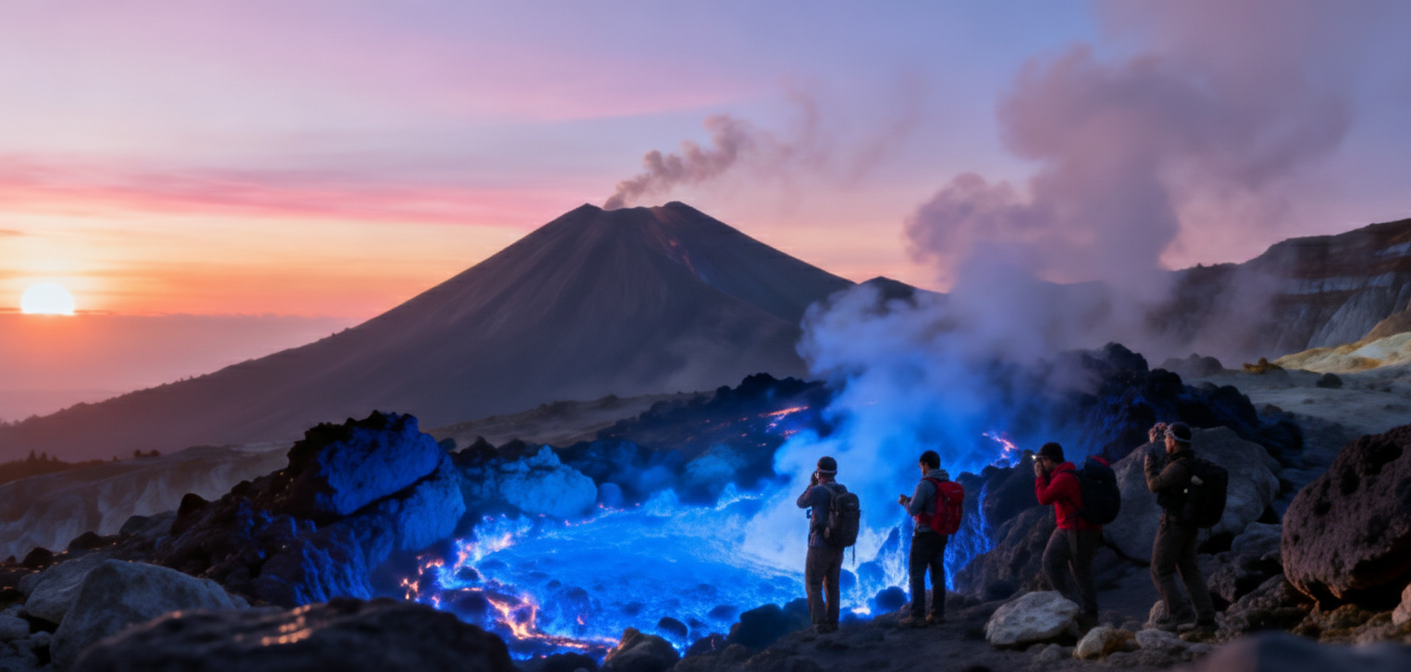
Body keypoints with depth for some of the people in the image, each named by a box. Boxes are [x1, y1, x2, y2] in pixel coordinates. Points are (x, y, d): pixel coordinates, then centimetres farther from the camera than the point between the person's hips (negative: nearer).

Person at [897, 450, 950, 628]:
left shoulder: (925, 484, -17)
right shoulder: (947, 483, 7)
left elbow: (913, 510, -17)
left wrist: (905, 501, 4)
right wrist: (910, 500, 18)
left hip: (924, 535, -8)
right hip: (941, 534, 8)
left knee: (916, 574, -2)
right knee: (937, 572, 13)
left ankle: (918, 616, -5)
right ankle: (938, 613, 17)